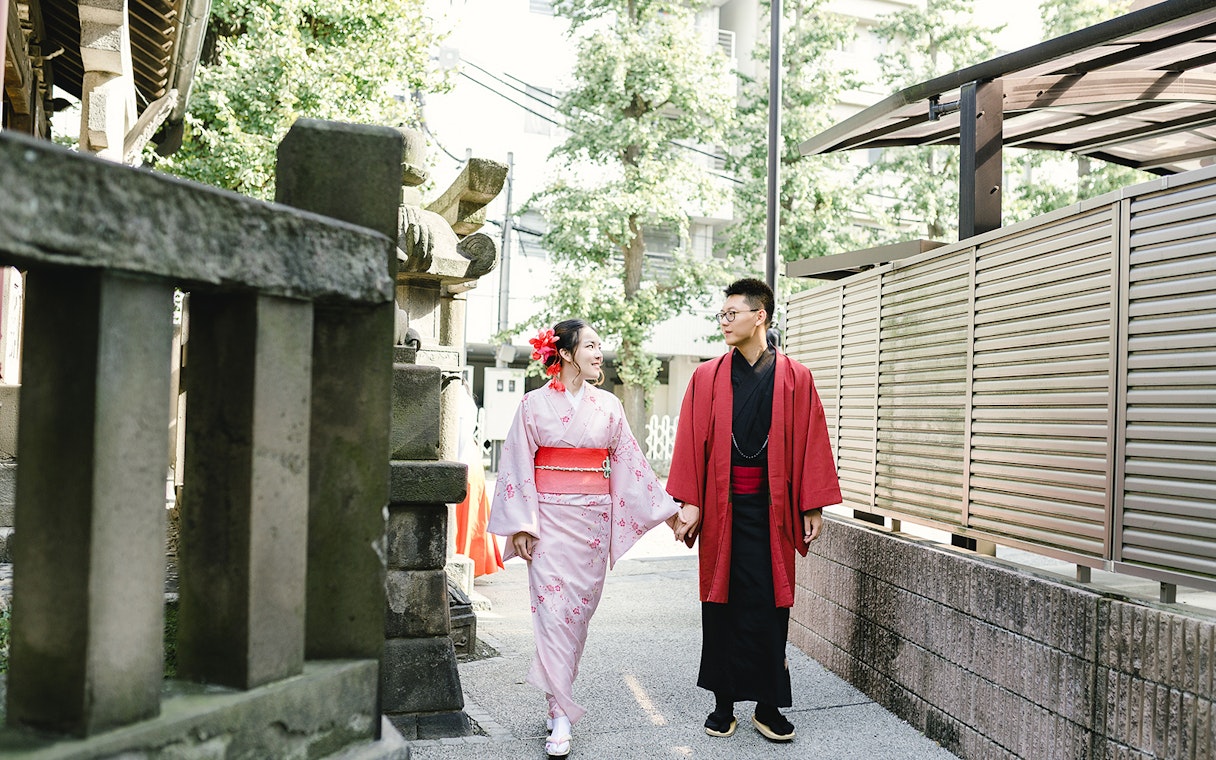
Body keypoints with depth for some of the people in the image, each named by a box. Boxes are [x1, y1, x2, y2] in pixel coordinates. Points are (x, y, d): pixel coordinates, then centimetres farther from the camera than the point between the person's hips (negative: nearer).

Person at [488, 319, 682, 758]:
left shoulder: (608, 406, 8)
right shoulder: (535, 404, -1)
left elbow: (630, 462, 11)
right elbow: (518, 467, -1)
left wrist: (668, 510, 10)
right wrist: (521, 526, -7)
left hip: (593, 518, 3)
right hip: (550, 516, -3)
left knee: (580, 609, 7)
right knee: (553, 608, -7)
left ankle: (558, 700, 22)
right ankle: (561, 714, -1)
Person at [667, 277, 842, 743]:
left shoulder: (794, 378, 1)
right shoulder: (706, 377, 4)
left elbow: (810, 443, 1)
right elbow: (691, 443, 1)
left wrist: (813, 507, -2)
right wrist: (689, 503, -5)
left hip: (772, 508, -1)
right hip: (721, 507, 1)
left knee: (770, 606, 3)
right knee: (721, 604, 7)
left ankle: (768, 706, 16)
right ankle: (723, 704, 19)